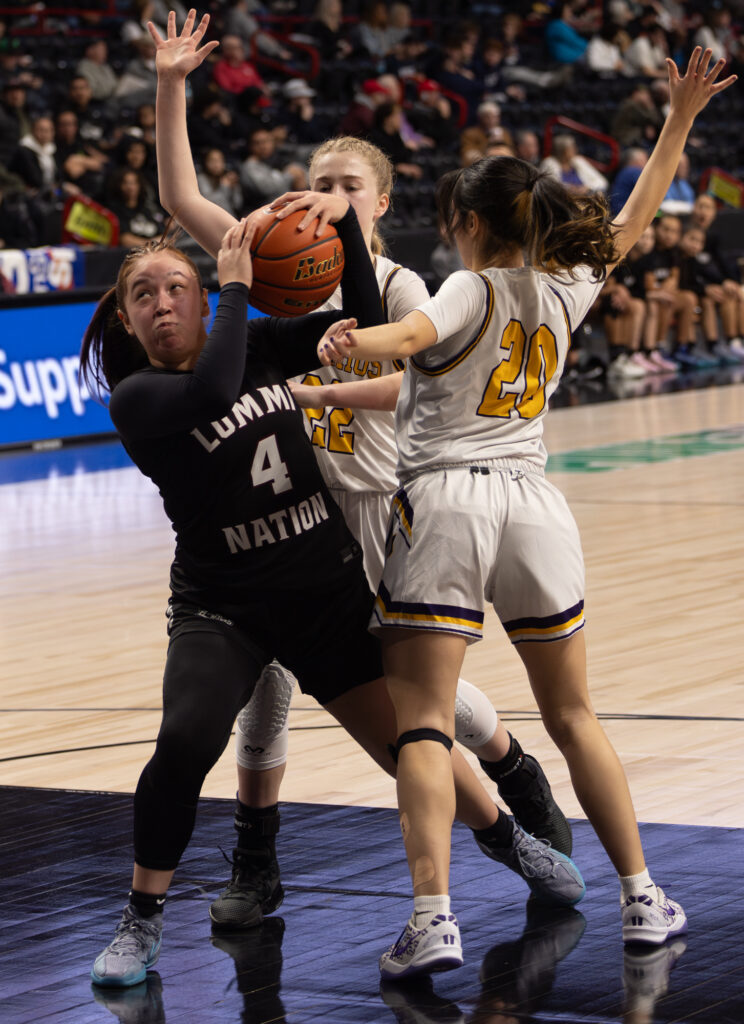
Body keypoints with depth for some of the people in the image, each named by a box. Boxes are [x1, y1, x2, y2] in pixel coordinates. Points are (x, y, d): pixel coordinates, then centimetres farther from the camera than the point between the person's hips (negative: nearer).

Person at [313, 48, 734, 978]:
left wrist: (353, 341, -45)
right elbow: (635, 217, 25)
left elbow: (415, 333, -27)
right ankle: (641, 898, 20)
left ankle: (432, 918, -20)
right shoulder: (568, 291, 10)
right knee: (573, 717, 17)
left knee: (423, 721, -7)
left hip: (443, 502, -5)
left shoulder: (472, 289, -4)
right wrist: (679, 119, 30)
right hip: (532, 506, 5)